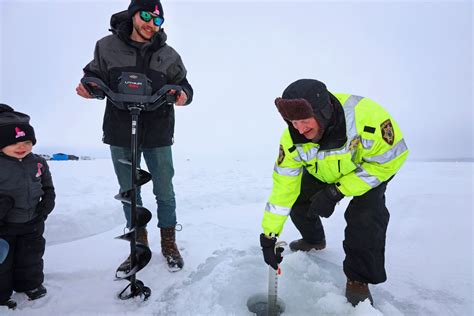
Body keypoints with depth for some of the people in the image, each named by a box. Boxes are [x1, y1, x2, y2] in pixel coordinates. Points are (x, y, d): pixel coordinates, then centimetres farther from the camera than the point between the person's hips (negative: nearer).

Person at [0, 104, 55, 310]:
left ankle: (31, 284, 41)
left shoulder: (38, 163, -4)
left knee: (31, 256, 19)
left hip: (32, 222, 3)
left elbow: (48, 187, 6)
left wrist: (47, 204, -6)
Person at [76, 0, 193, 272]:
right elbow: (95, 76, 13)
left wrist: (183, 95, -19)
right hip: (120, 135, 1)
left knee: (165, 193, 6)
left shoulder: (168, 55, 5)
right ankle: (139, 245, 32)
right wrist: (89, 86, -11)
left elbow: (184, 86, 5)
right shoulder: (108, 47, 5)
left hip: (158, 135, -1)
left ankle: (169, 244, 28)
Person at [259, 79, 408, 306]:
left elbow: (392, 157, -27)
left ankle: (359, 279, 1)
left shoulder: (366, 115, -41)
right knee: (298, 200, -6)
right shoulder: (293, 139, -31)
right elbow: (282, 186, -24)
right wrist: (269, 236, -23)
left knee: (365, 216, -24)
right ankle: (314, 240, 26)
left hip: (372, 168, -3)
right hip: (322, 174, 4)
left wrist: (337, 192, -31)